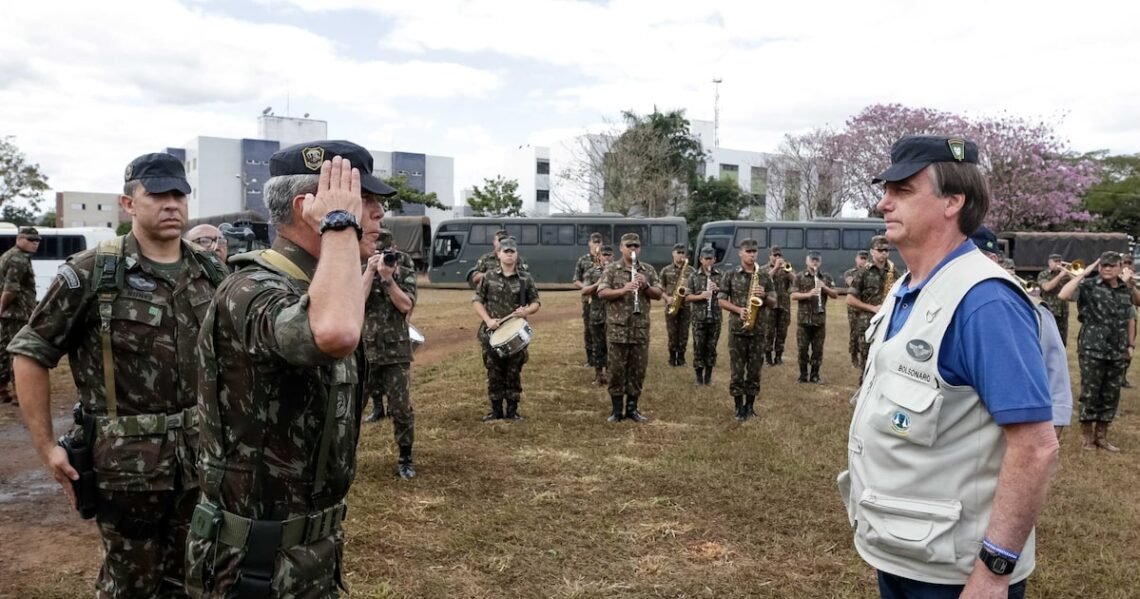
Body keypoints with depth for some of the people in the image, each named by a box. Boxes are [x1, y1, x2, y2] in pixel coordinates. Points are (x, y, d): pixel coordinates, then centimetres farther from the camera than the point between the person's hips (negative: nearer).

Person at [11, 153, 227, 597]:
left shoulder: (212, 273, 3)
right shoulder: (92, 273, -9)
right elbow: (30, 353, -5)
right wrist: (46, 446, -8)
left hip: (202, 456, 4)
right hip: (126, 460, -4)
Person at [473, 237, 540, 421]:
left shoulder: (526, 279, 2)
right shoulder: (488, 277, 2)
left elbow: (536, 302, 8)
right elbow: (477, 301, 3)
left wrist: (527, 311, -15)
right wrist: (487, 319, -11)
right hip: (492, 332, 0)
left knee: (514, 373, 6)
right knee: (494, 373, 6)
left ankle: (512, 410, 17)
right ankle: (496, 410, 16)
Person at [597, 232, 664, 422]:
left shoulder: (648, 270, 8)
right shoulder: (612, 269, 1)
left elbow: (659, 294, 4)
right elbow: (601, 293, -9)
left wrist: (646, 286, -14)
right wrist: (623, 290, -22)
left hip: (641, 329, 3)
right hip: (617, 329, -2)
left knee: (638, 369, 7)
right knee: (616, 369, 2)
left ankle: (632, 408, 18)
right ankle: (616, 409, 13)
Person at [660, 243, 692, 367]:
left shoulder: (691, 270, 6)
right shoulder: (666, 270, 6)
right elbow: (660, 288, 6)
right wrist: (667, 298, -10)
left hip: (686, 305, 0)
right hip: (671, 306, 0)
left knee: (683, 332, 3)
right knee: (671, 332, 2)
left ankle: (681, 357, 13)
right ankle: (672, 357, 13)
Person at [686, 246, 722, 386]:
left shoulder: (720, 275, 6)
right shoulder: (694, 276, 2)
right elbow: (687, 297, -1)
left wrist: (718, 289, -12)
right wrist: (700, 296, -17)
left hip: (715, 317, 2)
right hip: (699, 317, -1)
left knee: (711, 347, 7)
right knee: (699, 346, 1)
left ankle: (708, 375, 18)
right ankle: (699, 375, 13)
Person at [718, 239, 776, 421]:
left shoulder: (765, 276, 7)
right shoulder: (731, 275, 1)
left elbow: (773, 304, 9)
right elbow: (721, 301, 1)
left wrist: (764, 296, -12)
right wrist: (738, 309, -14)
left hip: (758, 330, 2)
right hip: (737, 329, -2)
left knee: (754, 370, 7)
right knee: (737, 370, 1)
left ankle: (750, 406, 18)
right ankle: (739, 407, 10)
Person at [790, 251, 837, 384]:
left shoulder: (826, 277, 9)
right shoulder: (800, 277, 3)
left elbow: (835, 295, 4)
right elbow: (793, 295, -5)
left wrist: (824, 287, -12)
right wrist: (808, 294, -20)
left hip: (820, 318, 2)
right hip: (803, 318, -1)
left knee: (818, 349, 5)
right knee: (802, 348, 3)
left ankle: (815, 375, 14)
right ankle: (803, 374, 13)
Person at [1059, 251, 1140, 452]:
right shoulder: (1089, 285, -7)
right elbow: (1063, 295, -25)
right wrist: (1084, 273, -17)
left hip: (1117, 352, 5)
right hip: (1092, 349, -5)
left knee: (1111, 395, 10)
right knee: (1090, 393, 3)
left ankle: (1101, 435, 21)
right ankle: (1086, 435, 15)